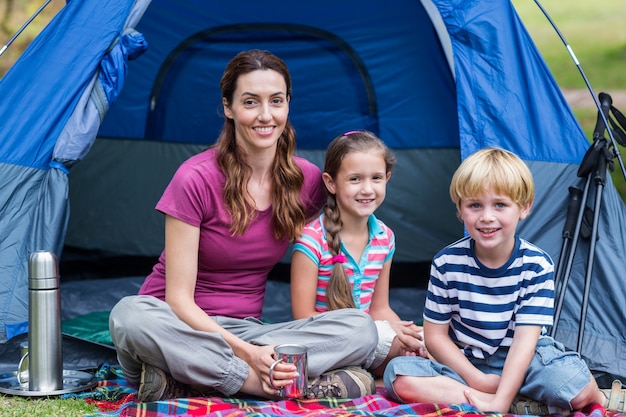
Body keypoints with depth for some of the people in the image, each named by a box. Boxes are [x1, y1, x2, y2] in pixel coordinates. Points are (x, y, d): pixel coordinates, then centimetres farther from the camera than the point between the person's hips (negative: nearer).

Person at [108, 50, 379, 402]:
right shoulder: (196, 179, -14)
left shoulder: (308, 182, -2)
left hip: (247, 330, 5)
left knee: (361, 329, -21)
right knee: (130, 316, -37)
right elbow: (179, 298, -15)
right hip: (184, 327, -4)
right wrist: (248, 354, -27)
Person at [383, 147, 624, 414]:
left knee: (578, 390, -36)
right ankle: (523, 403, -25)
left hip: (522, 362, -3)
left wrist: (500, 403, -28)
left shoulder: (537, 265, -11)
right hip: (464, 364, 3)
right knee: (399, 375, -29)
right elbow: (435, 335, -3)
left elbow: (524, 339, -17)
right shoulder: (447, 263, -9)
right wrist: (477, 379, -17)